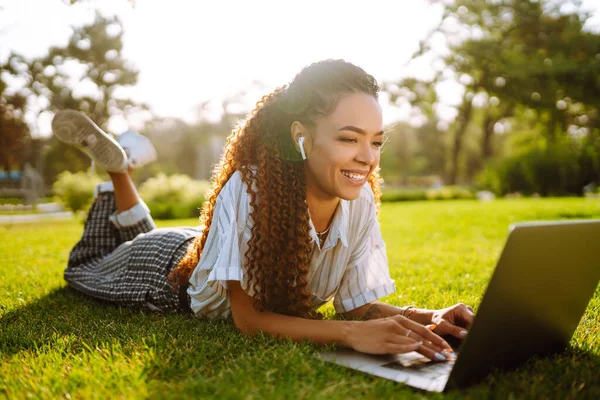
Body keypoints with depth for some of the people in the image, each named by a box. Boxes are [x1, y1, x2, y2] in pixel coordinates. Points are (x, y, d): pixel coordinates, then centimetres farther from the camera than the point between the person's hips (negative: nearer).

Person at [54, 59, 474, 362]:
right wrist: (351, 333, -52)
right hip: (170, 267, -4)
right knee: (82, 269, 27)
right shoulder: (249, 189, -42)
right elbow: (247, 317, -39)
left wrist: (429, 318, -39)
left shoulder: (359, 200, -27)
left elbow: (358, 304, -21)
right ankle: (117, 171, 28)